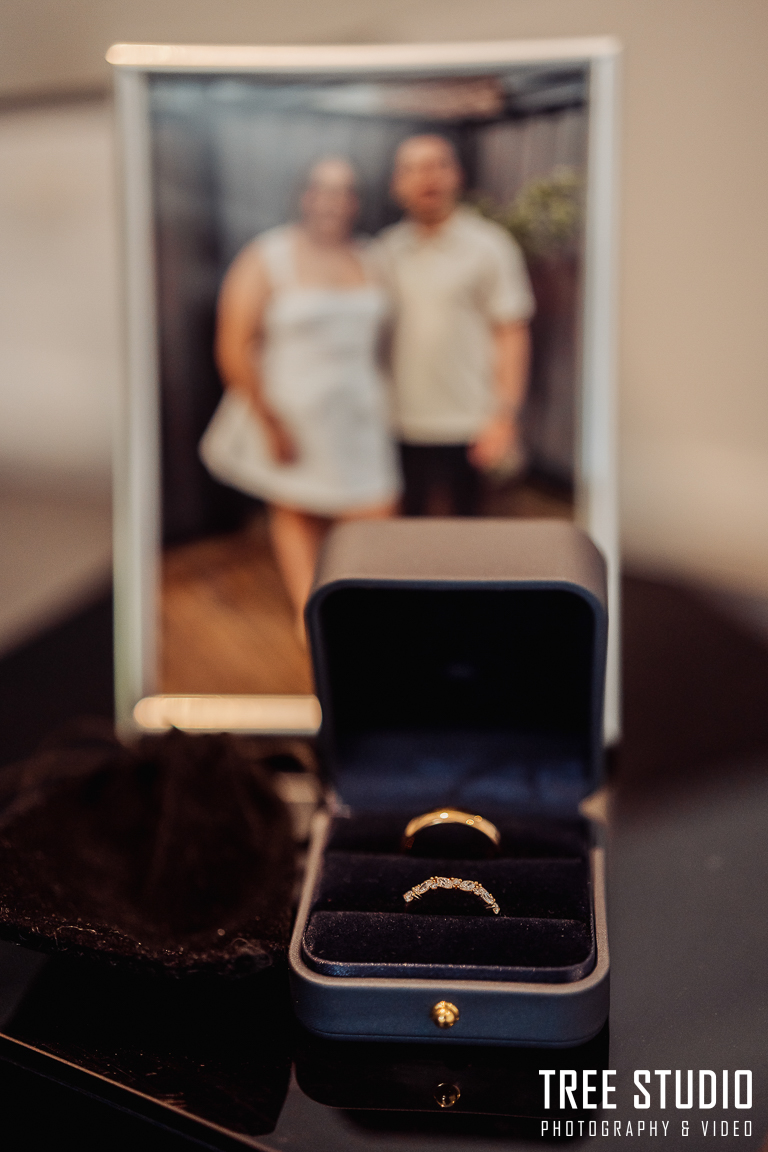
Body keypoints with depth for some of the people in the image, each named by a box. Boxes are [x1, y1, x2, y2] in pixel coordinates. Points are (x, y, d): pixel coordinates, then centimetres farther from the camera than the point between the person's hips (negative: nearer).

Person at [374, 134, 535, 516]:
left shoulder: (488, 246, -3)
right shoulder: (387, 249, 8)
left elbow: (512, 334, -6)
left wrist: (505, 417, -13)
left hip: (469, 427, -3)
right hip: (403, 427, 4)